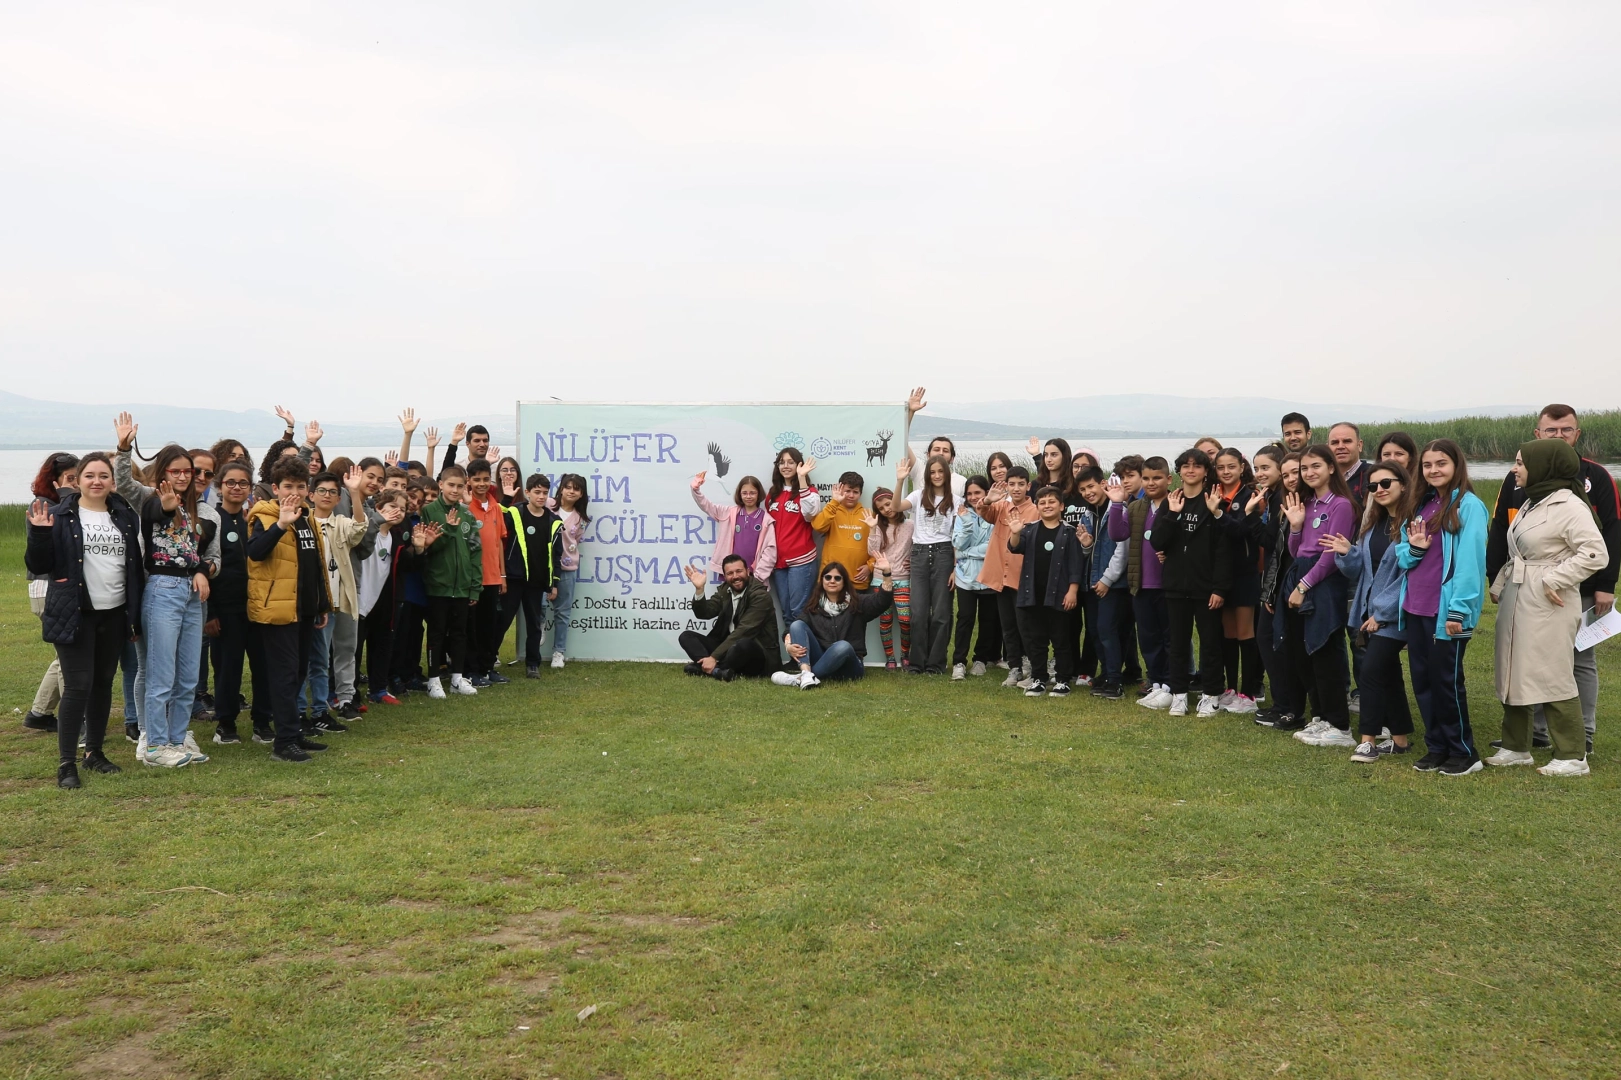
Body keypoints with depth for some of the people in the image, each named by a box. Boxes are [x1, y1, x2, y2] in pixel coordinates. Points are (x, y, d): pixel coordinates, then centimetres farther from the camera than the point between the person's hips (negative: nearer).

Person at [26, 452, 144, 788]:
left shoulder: (125, 515, 8)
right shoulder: (59, 516, -5)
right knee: (78, 685, -8)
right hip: (74, 614, -4)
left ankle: (95, 751, 26)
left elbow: (136, 564, 12)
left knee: (103, 683, 12)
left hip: (114, 614, 4)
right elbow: (38, 566, -6)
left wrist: (135, 614, 10)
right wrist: (39, 534, -24)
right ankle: (66, 763, 1)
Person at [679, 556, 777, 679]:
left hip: (757, 655, -7)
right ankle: (717, 670, -32)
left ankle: (703, 667, -20)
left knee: (743, 644, -40)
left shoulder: (760, 594, -14)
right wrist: (699, 589, -18)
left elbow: (744, 631, -23)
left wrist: (714, 657, -28)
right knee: (686, 636, -6)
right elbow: (704, 613, 1)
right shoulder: (724, 590, 7)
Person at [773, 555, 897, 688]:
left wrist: (886, 573, -26)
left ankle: (798, 679, -38)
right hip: (819, 660, 3)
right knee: (797, 624, -15)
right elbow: (793, 629, 1)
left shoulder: (857, 603, 6)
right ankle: (807, 674, -38)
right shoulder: (813, 607, 12)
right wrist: (788, 646, -21)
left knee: (843, 646, -36)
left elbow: (882, 600, -11)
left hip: (848, 666, -3)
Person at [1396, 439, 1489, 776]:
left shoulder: (1468, 505, -10)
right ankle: (1437, 748, 23)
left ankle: (1464, 753, 15)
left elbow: (1470, 560, -16)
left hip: (1446, 610, -7)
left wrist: (1458, 609, -20)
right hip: (1416, 607, 7)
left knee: (1446, 679, 1)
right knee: (1422, 679, 11)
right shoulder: (1422, 505, 13)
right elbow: (1403, 556, 16)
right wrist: (1414, 548, -7)